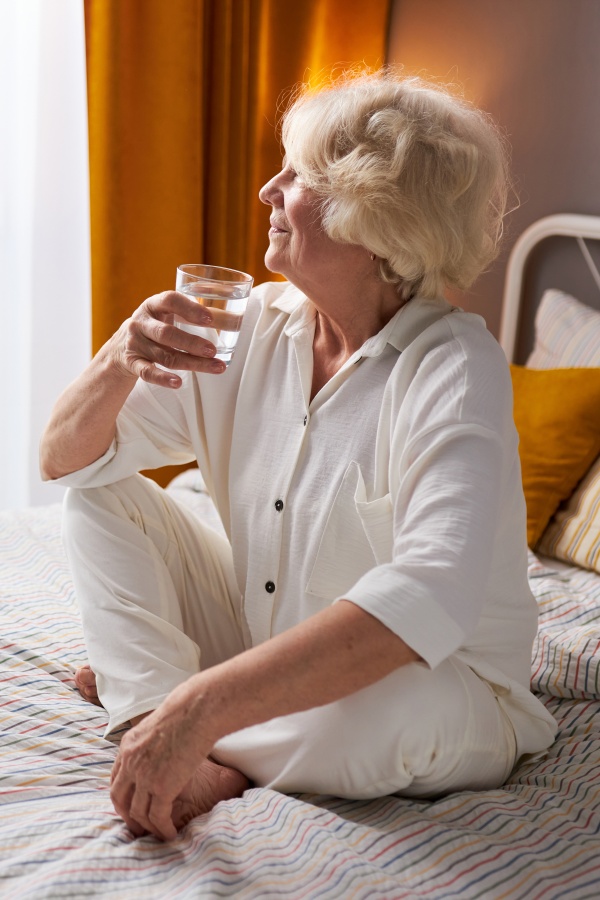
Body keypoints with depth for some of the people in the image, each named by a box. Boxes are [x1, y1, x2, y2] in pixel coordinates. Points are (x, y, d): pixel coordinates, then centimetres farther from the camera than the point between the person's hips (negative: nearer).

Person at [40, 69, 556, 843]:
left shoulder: (455, 366, -23)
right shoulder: (258, 324, -3)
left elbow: (434, 593, -39)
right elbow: (65, 459, 1)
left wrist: (202, 705, -44)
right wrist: (120, 363, -21)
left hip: (442, 697, -5)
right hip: (267, 651, 6)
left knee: (379, 707, -40)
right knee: (98, 496, 0)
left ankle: (148, 689, -9)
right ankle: (193, 765, -18)